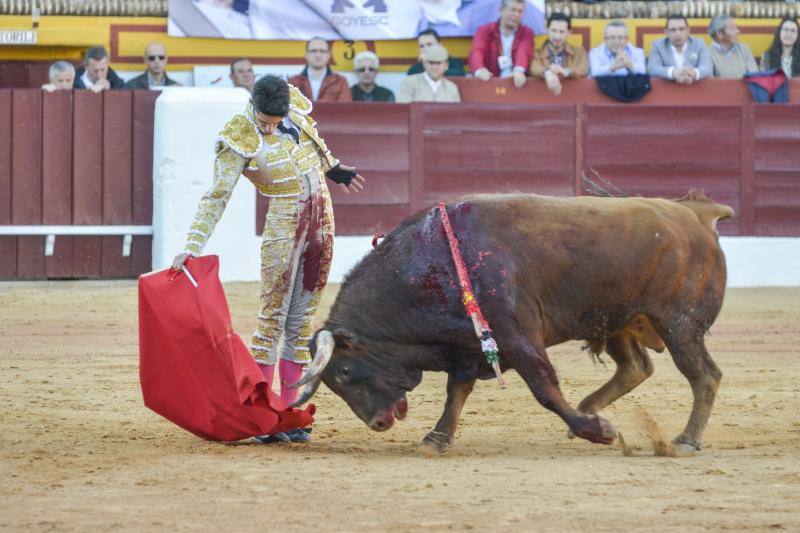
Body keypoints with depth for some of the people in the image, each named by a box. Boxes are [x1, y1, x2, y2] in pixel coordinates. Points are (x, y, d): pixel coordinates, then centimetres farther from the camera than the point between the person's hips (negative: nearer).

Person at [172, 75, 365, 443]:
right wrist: (192, 247, -28)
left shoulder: (295, 106, -1)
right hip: (284, 224, -6)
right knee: (274, 315, -8)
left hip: (322, 217, 6)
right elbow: (216, 198, -19)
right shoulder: (239, 141, -17)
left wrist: (335, 169, 37)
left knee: (302, 319, 6)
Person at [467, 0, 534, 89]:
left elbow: (524, 53, -12)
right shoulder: (485, 31, 8)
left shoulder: (527, 33, 9)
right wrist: (479, 70, -36)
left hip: (515, 81, -1)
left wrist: (519, 71, -36)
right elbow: (476, 53, -11)